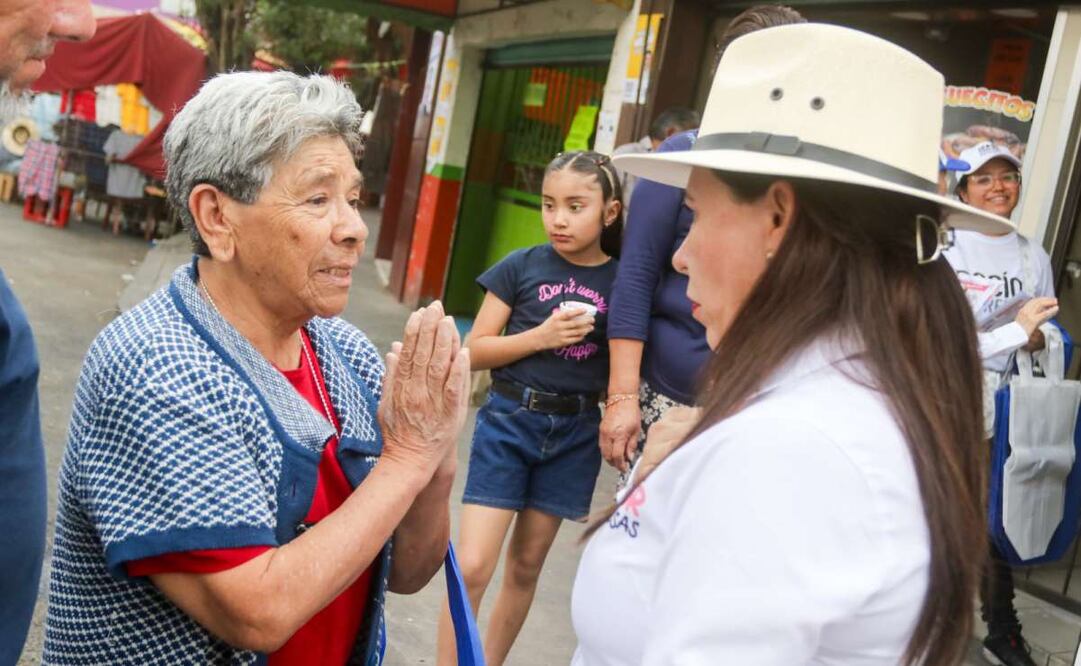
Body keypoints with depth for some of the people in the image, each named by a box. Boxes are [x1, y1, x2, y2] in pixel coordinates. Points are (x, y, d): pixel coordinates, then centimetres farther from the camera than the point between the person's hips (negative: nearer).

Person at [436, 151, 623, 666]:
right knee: (471, 566, -8)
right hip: (508, 420, -2)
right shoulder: (521, 267, -3)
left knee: (526, 566, 14)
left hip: (575, 433, 2)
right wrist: (541, 336, -15)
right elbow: (475, 352, -3)